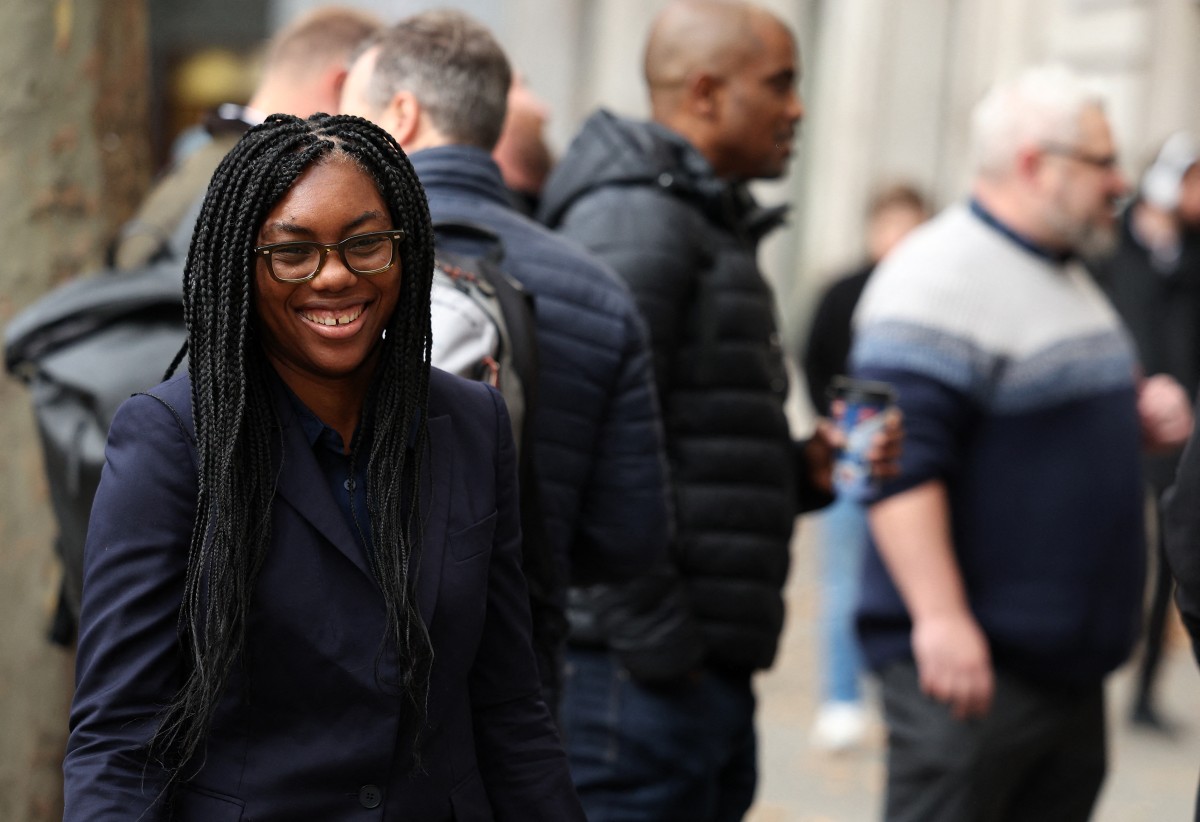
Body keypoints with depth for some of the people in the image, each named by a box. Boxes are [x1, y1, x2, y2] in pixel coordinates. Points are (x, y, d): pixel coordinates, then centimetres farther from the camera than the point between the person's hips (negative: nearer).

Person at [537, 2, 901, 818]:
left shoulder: (711, 228, 21)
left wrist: (809, 468, 8)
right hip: (639, 680, -10)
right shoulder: (633, 220, -12)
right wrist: (651, 638, -20)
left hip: (706, 676, 10)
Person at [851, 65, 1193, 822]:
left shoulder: (1067, 277, 18)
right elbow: (902, 466, -23)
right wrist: (940, 619, -28)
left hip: (1072, 665, 10)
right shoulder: (939, 277, -14)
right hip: (969, 656, -10)